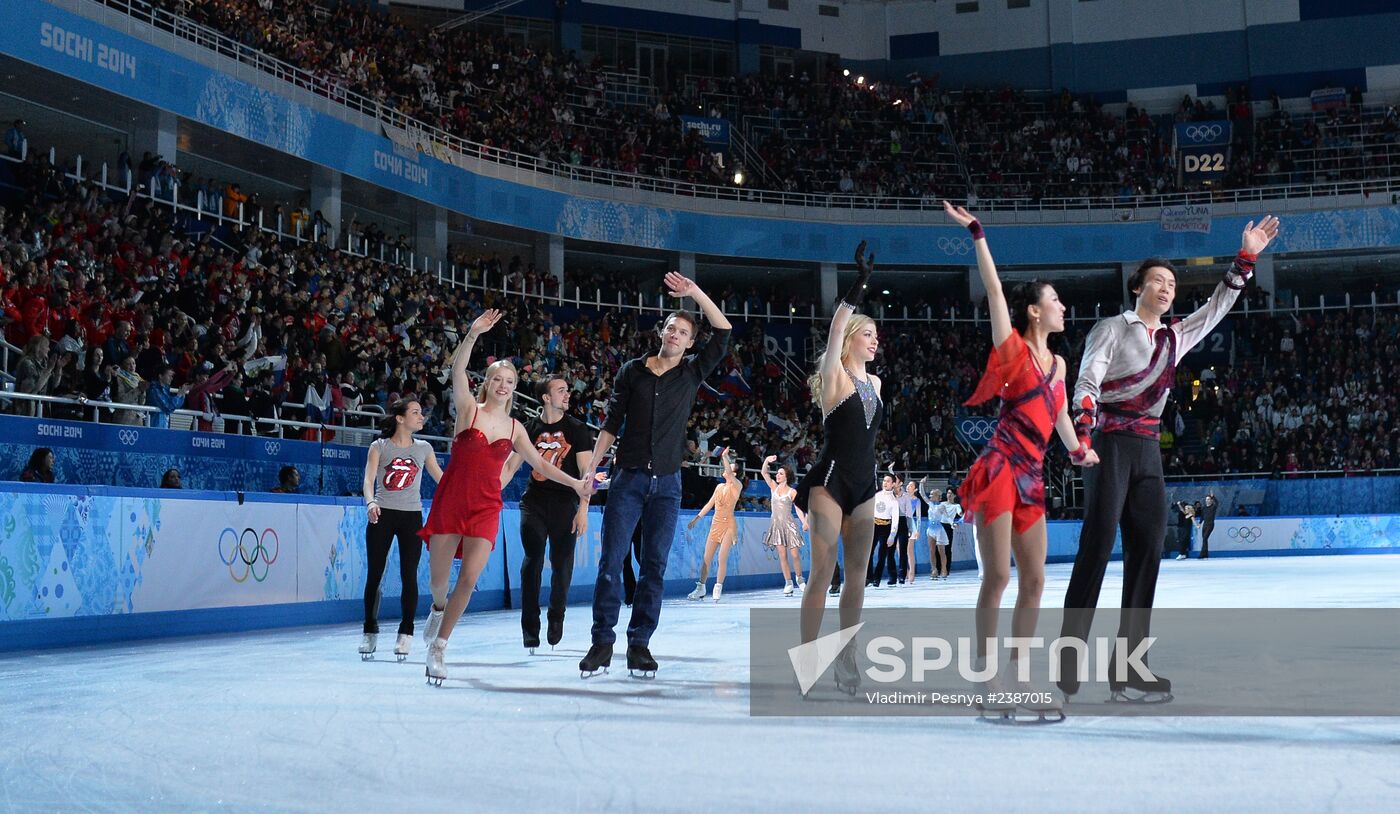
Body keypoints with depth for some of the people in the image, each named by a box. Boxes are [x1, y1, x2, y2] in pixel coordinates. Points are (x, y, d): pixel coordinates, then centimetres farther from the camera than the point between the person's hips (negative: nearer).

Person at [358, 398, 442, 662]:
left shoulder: (424, 448, 8)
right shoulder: (379, 447, 0)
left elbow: (441, 479, 15)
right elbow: (368, 480, -10)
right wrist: (370, 502, -28)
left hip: (412, 516, 2)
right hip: (382, 516, -1)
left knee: (409, 576, -3)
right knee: (374, 575, 2)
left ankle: (406, 633, 5)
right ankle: (370, 632, 14)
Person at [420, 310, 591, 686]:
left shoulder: (514, 428, 10)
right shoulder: (468, 408, 0)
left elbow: (539, 463, 21)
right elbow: (457, 368, -16)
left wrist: (574, 483, 14)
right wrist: (473, 334, -31)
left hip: (486, 507, 2)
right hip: (451, 499, -2)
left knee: (469, 579, -12)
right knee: (438, 579, 1)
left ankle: (437, 648, -1)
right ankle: (439, 608, 39)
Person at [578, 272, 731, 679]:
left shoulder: (692, 373, 8)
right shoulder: (632, 371, 6)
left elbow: (723, 334, -1)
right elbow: (611, 424, 7)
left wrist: (696, 293, -7)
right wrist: (591, 468, 1)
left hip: (667, 482, 1)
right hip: (628, 478, -1)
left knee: (654, 565, 2)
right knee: (610, 560, -4)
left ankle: (640, 643, 8)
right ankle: (602, 641, 2)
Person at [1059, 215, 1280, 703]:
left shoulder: (1174, 338, 22)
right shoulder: (1113, 329, 3)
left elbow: (1218, 306, 29)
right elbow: (1088, 381, -11)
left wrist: (1247, 258, 21)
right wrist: (1082, 430, -28)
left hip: (1148, 451, 7)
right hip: (1110, 444, -7)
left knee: (1147, 552, 1)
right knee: (1097, 548, -15)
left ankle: (1127, 670, 3)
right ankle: (1067, 663, -16)